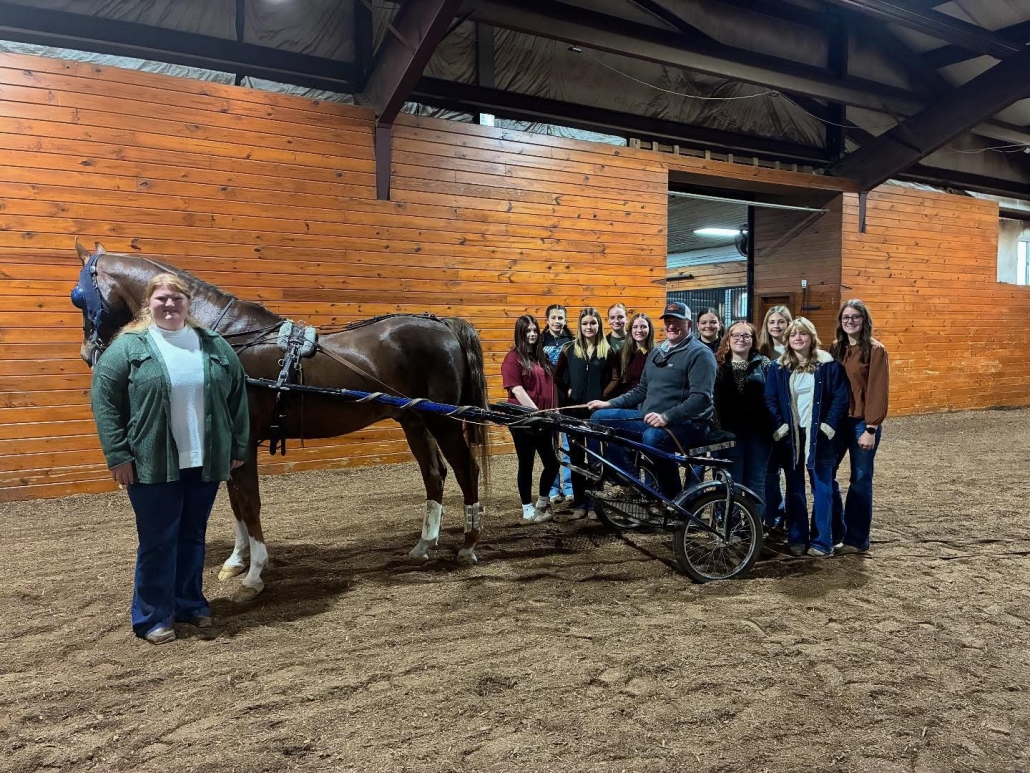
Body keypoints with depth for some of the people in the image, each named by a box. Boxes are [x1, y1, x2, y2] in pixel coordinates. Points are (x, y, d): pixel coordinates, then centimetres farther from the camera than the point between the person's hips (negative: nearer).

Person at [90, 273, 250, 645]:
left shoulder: (215, 346, 6)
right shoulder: (128, 347, -3)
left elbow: (238, 397, 9)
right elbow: (104, 401, -5)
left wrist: (239, 447, 7)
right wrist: (118, 455, -10)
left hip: (205, 462, 3)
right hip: (153, 464, -3)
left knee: (193, 537, 15)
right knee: (158, 541, 5)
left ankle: (190, 603, 31)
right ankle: (152, 617, 20)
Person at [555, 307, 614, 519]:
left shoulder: (607, 351, 3)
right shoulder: (570, 350, 4)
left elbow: (609, 380, 6)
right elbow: (557, 376, 10)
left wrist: (602, 396, -7)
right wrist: (566, 392, 0)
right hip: (574, 409, 1)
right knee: (576, 456, 3)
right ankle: (579, 504, 9)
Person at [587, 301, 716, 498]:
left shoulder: (700, 353, -7)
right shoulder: (656, 352, 17)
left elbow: (701, 397, -19)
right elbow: (642, 390, 23)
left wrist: (666, 417, -31)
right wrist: (610, 403, 11)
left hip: (686, 423, -8)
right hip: (649, 418, 8)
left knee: (653, 437, -40)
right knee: (600, 417, -3)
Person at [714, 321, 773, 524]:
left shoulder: (763, 364, 6)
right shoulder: (719, 366, 5)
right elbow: (713, 399, 0)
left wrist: (774, 426, -7)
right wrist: (717, 429, -8)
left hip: (758, 430, 1)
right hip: (731, 430, 0)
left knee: (756, 481, 7)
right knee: (733, 481, 2)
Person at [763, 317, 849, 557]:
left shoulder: (828, 364, -1)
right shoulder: (778, 367, 5)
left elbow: (841, 397, -3)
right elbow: (770, 400, 3)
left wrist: (829, 425, -11)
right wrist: (779, 426, -8)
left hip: (818, 436, -2)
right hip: (790, 436, 2)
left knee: (822, 488, 3)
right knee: (794, 489, 8)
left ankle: (822, 541, 12)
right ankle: (797, 538, 16)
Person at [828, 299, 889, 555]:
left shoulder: (875, 350, -8)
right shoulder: (836, 348, 9)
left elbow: (878, 391, -12)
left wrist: (871, 428, -16)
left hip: (863, 423, -6)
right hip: (837, 420, 6)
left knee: (860, 480, 3)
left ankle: (857, 539, 16)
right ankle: (836, 531, 23)